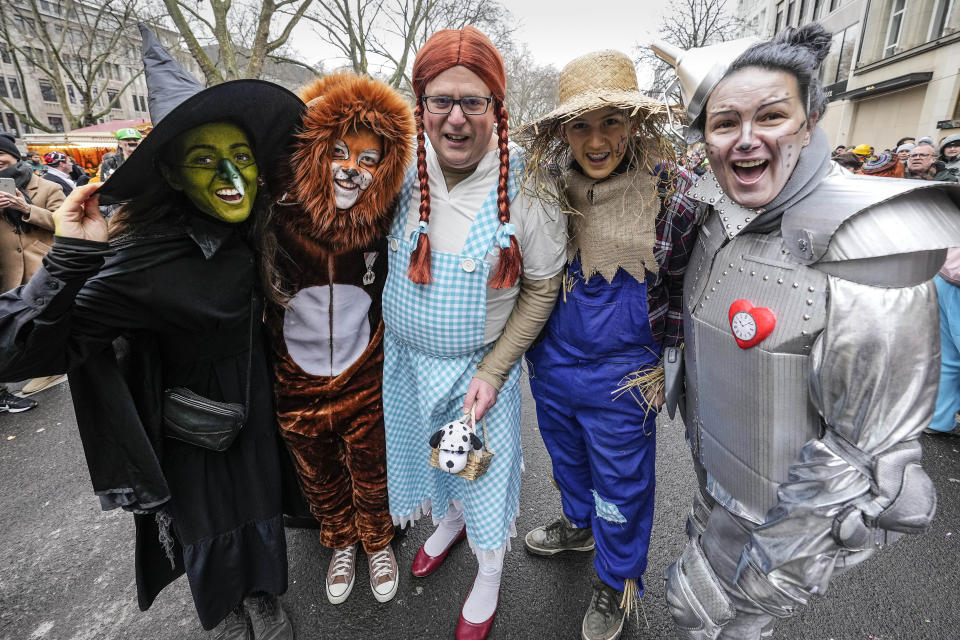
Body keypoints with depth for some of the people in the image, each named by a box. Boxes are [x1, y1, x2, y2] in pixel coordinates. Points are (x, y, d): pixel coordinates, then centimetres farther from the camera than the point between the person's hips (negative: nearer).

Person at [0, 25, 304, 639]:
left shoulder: (255, 226, -11)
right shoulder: (146, 260, -30)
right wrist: (70, 258, -41)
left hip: (253, 404, 6)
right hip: (191, 424, -5)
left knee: (260, 501, 26)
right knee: (208, 524, 18)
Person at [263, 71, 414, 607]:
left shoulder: (386, 222, -15)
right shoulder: (277, 217, -17)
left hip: (365, 380, -1)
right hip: (296, 381, 1)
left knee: (371, 475, 19)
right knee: (320, 478, 24)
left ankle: (378, 542, 49)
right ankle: (342, 542, 53)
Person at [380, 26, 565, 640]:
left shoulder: (525, 186, -18)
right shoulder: (403, 174, -8)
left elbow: (541, 290, -11)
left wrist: (491, 373, -15)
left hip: (481, 365, -4)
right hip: (405, 358, 4)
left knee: (483, 471, 14)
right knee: (425, 449, 25)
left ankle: (489, 575, 45)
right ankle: (448, 522, 59)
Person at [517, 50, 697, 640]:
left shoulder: (669, 203, -16)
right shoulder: (547, 195, -6)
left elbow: (681, 293, -4)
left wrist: (666, 368, -1)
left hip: (621, 376, -4)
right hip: (550, 364, 4)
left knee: (620, 485, 15)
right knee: (567, 458, 27)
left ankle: (617, 581, 43)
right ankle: (579, 525, 58)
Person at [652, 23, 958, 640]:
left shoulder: (869, 251, -28)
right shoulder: (722, 215, -5)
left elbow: (866, 451, -24)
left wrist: (772, 563, -18)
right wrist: (683, 388, 17)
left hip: (788, 502, -6)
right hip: (718, 472, 7)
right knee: (707, 552, 28)